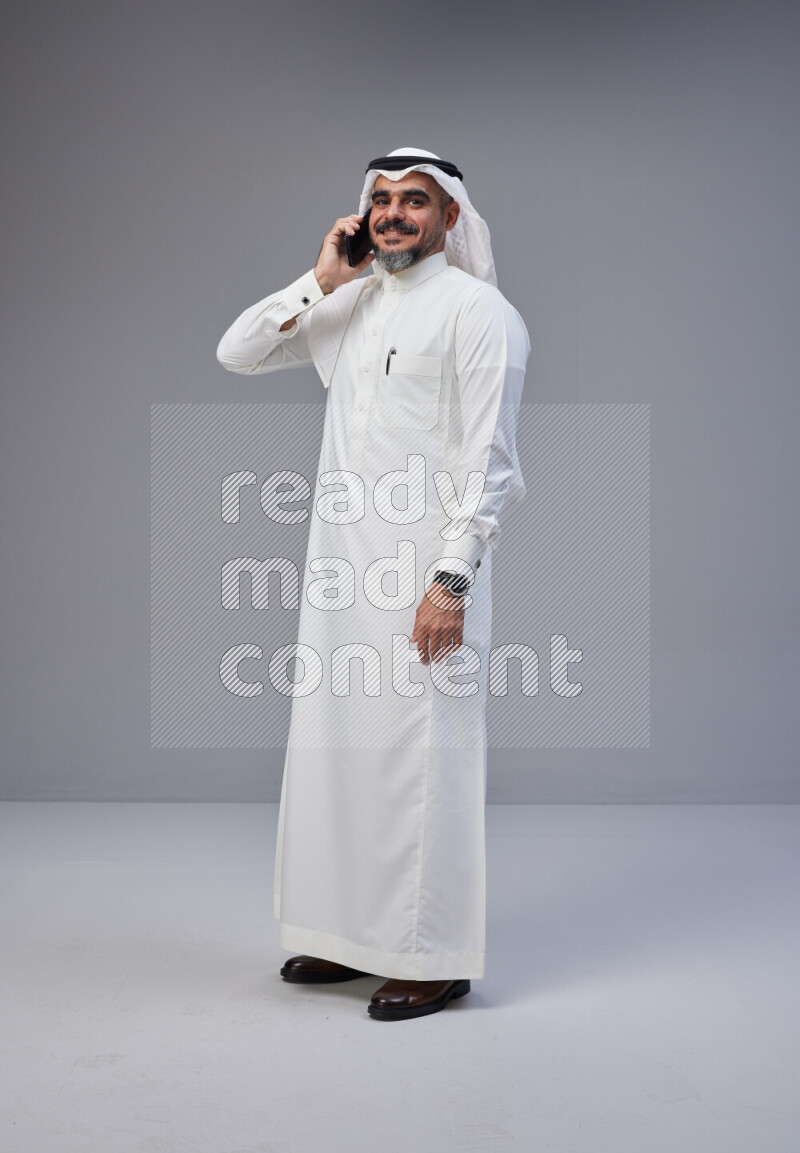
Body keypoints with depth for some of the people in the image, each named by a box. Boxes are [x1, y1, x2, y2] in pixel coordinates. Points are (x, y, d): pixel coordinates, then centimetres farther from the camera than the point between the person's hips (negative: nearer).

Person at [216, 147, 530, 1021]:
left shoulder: (475, 309, -4)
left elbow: (487, 459, -11)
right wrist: (320, 279, 5)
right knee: (334, 745, 11)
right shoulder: (350, 303, 16)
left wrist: (452, 580, -18)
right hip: (340, 558, 7)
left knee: (420, 754, -4)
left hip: (425, 567, -7)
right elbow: (236, 354, 16)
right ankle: (354, 935, 24)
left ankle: (434, 958, 8)